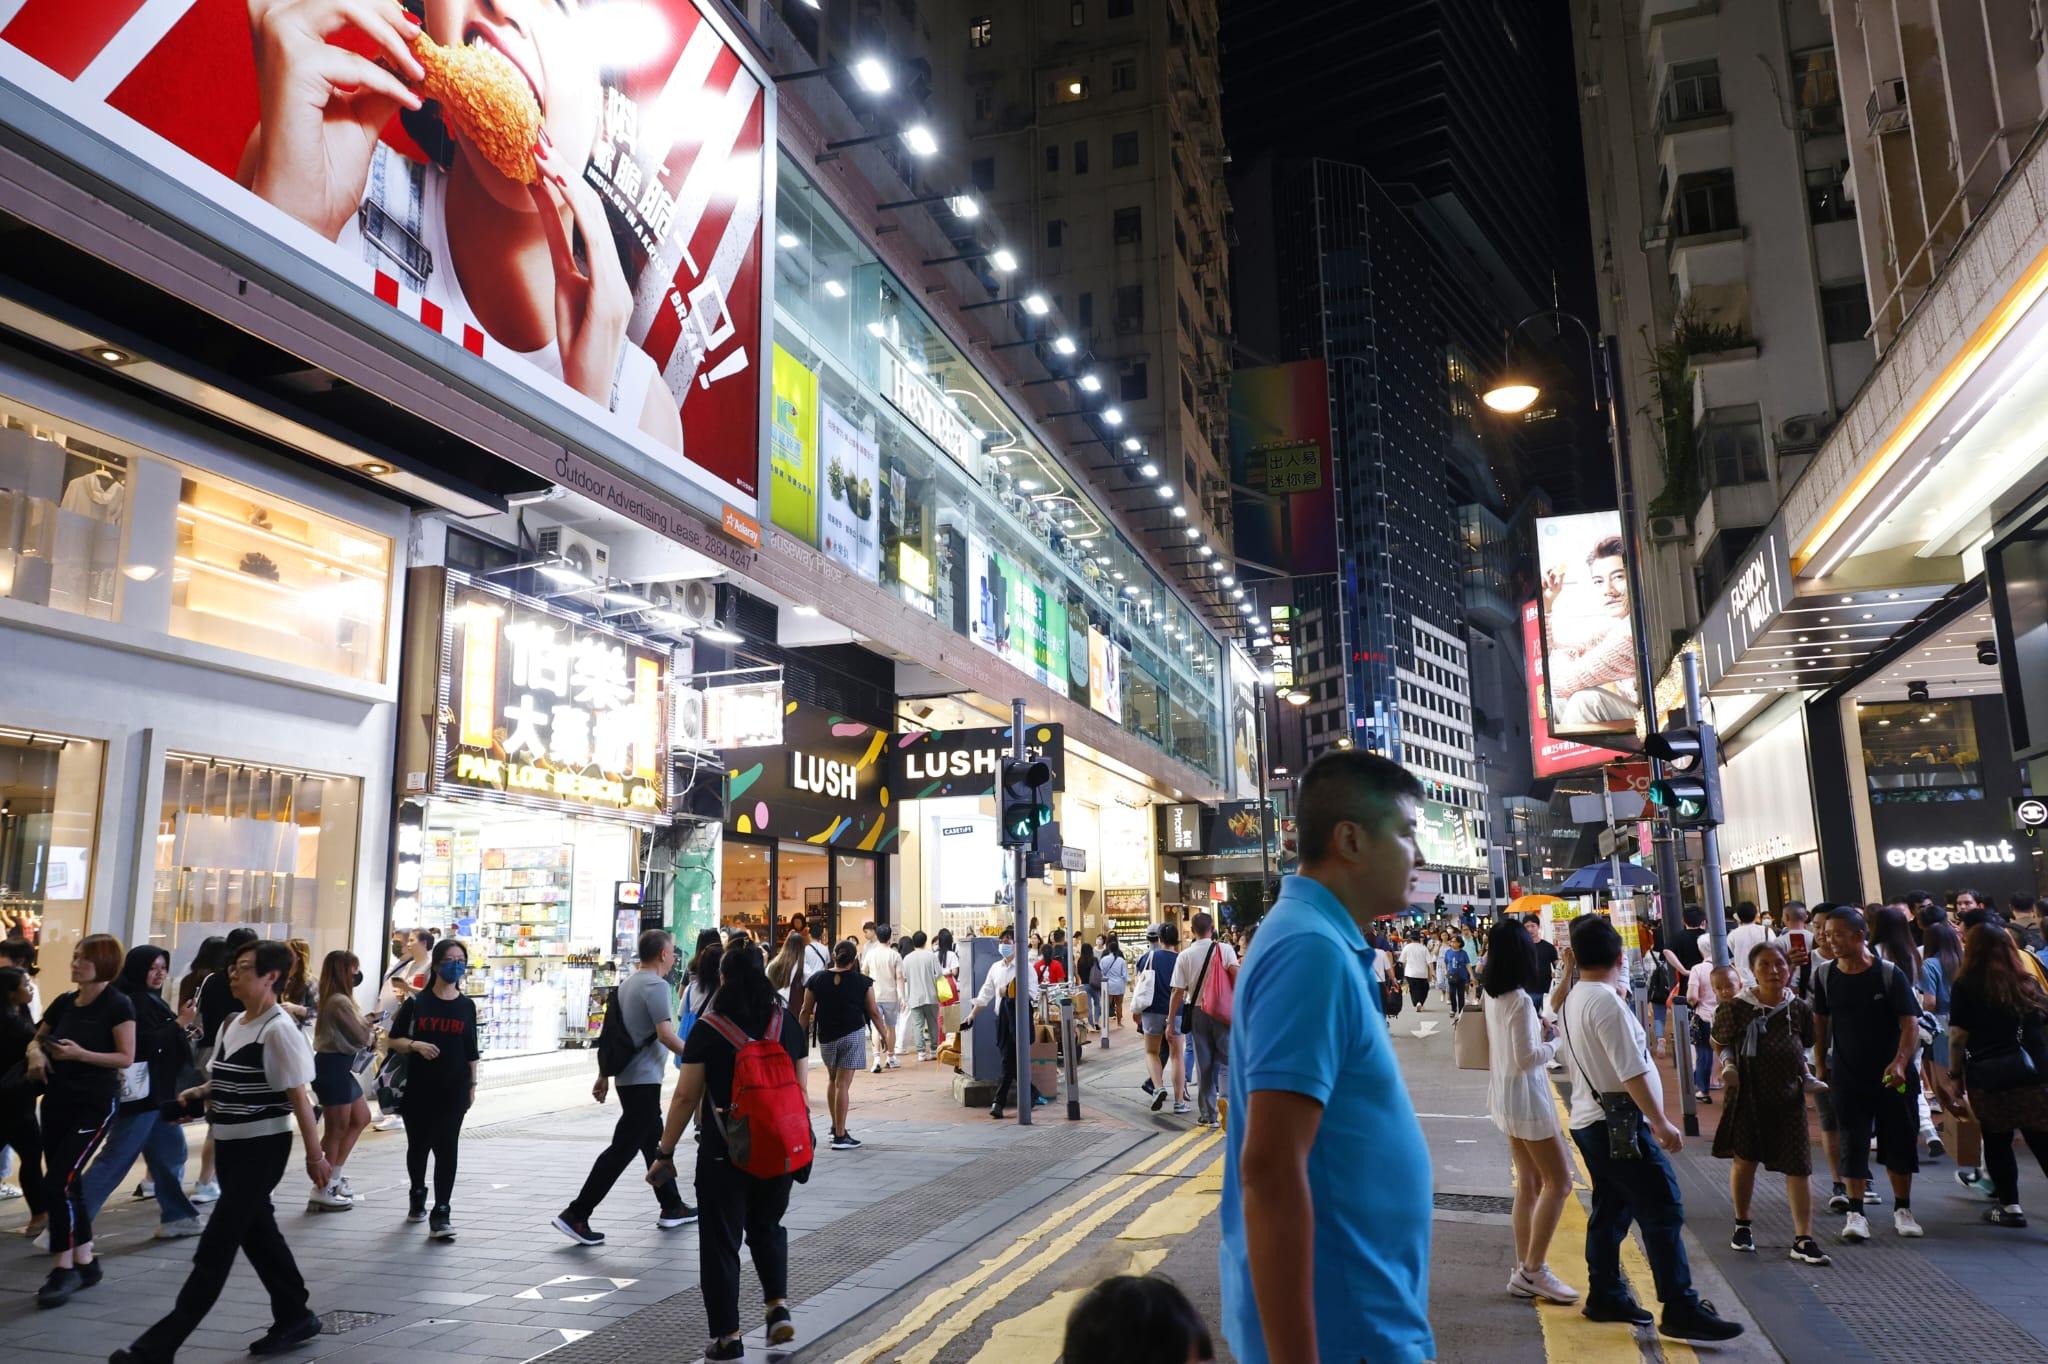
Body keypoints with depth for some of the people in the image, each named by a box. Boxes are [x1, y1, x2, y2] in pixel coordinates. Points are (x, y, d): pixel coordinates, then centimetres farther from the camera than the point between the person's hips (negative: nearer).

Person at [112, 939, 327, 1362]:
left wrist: (315, 1155, -15)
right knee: (258, 1234, 16)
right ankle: (294, 1318, 29)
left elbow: (299, 1097, -17)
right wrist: (196, 1094, 1)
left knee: (215, 1247, -5)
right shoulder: (230, 1025, 8)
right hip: (232, 1145, 9)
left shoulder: (279, 1029, -17)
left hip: (264, 1147, -9)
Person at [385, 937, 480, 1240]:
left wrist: (472, 1085, 7)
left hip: (454, 1089, 0)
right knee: (418, 1145, 13)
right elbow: (395, 1040, 2)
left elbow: (471, 1050, 8)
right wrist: (415, 1045, -17)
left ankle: (441, 1214, -4)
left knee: (447, 1148, -5)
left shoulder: (467, 1006, 3)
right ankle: (417, 1197, 38)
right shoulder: (416, 1002, -2)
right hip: (418, 1088, 0)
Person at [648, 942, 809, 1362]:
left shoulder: (707, 1029, -9)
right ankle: (779, 1306, 9)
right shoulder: (788, 1023, 1)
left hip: (723, 1152, -3)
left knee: (721, 1240, 9)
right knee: (767, 1226, 23)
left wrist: (664, 1153, 1)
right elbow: (800, 1090, 4)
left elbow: (686, 1097, -8)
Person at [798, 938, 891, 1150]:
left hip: (826, 1037, 3)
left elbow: (805, 1011, 2)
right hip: (852, 1035, -3)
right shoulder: (862, 982, -6)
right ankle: (840, 1136, -3)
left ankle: (835, 1126, 28)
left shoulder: (817, 980, -2)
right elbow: (873, 1012, -2)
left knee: (832, 1079, 22)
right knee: (843, 1084, -4)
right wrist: (885, 1035, 10)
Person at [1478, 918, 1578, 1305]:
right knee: (1559, 1181, 0)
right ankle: (1533, 1270, 1)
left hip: (1504, 1095, 9)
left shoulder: (1489, 994, 4)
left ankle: (1524, 1270, 17)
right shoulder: (1519, 1000, -21)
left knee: (1529, 1183, 13)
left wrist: (1541, 1029, 5)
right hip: (1525, 1096, -9)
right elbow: (1526, 1058, -21)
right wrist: (1554, 1042, -5)